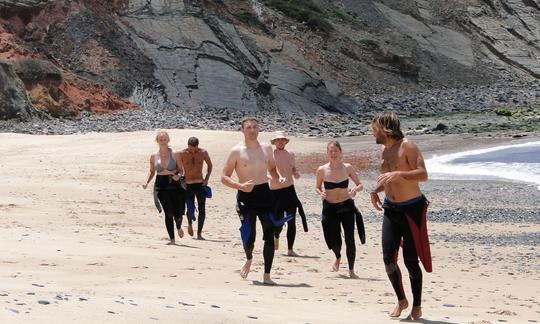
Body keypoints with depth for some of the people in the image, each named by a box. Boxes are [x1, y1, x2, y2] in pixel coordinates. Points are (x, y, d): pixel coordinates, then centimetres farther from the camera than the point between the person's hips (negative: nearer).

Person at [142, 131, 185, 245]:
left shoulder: (174, 154, 0)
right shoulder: (154, 156, 5)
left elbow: (180, 170, 6)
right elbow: (152, 172, 16)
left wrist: (178, 175, -16)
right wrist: (147, 182, 0)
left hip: (174, 184, 0)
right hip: (161, 185, 0)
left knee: (179, 213, -3)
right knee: (169, 212, -13)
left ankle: (178, 227, 35)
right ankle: (172, 239, -2)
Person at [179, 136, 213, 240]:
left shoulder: (203, 153, -2)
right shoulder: (182, 154, -7)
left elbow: (209, 164, 14)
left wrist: (207, 178, 2)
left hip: (200, 184, 2)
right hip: (188, 185, -2)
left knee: (202, 210, -3)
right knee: (190, 209, -10)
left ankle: (199, 234, 7)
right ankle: (190, 224, 24)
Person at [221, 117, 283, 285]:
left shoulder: (266, 148, 8)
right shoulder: (236, 151, -5)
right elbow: (224, 177, -3)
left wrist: (278, 178, -1)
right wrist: (240, 186, -20)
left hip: (265, 194, 3)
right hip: (246, 196, -3)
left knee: (269, 236, -2)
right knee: (248, 237, -3)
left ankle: (267, 275, 6)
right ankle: (249, 260, 33)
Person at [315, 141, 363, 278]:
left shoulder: (347, 168, -4)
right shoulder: (322, 170, -5)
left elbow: (360, 185, 4)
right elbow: (317, 187, 9)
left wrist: (355, 189, -18)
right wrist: (320, 193, -13)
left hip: (346, 206, 0)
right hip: (329, 207, 0)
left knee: (349, 239, -6)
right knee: (333, 240, 2)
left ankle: (351, 270, 9)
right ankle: (338, 257, 39)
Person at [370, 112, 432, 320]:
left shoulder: (407, 146, -14)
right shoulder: (384, 149, 9)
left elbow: (423, 175, -24)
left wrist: (398, 174, -37)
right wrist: (376, 190, 3)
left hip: (411, 209, -6)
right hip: (390, 209, 6)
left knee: (410, 260, -2)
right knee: (388, 258, -1)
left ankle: (417, 306, 12)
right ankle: (401, 300, 17)